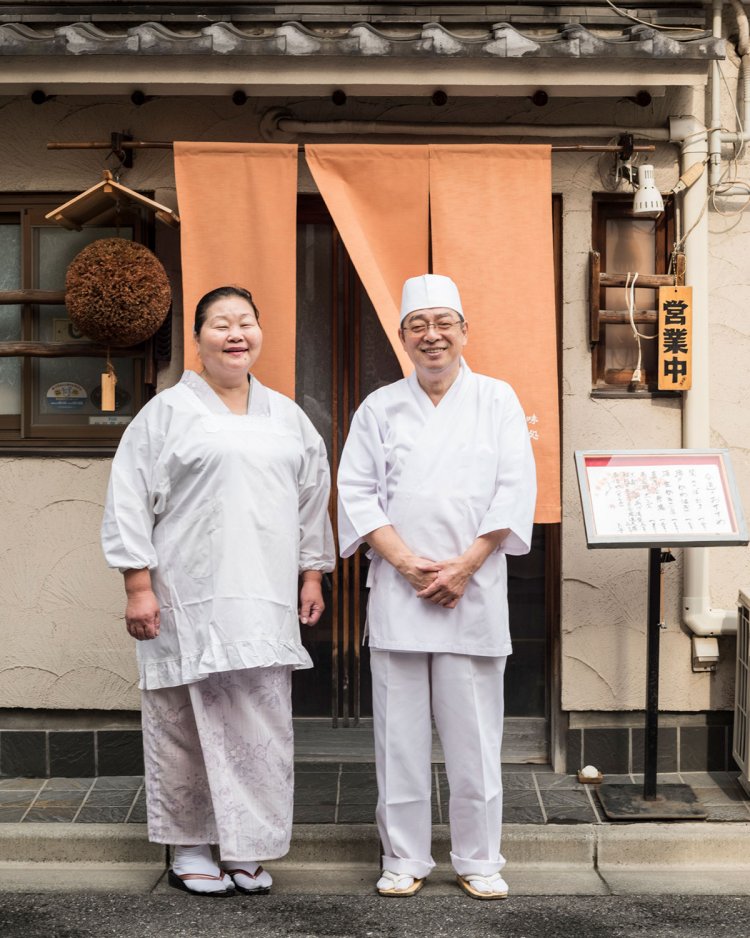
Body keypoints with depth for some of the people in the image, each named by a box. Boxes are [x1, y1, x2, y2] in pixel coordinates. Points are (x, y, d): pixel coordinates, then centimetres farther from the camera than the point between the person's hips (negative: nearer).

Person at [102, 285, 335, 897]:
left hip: (265, 601, 4)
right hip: (188, 600, -4)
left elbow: (313, 498, 20)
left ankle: (246, 849, 15)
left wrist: (312, 574, 15)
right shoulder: (167, 412, 1)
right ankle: (189, 848, 16)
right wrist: (139, 587, -9)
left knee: (262, 726, 3)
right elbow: (129, 502, -3)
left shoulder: (285, 415, 16)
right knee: (186, 724, 1)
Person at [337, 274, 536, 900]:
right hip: (398, 591, 1)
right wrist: (408, 562, -10)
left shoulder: (497, 400, 7)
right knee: (400, 731, 4)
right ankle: (404, 859, 16)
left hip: (474, 589, -1)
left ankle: (479, 860, 16)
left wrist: (464, 566, -9)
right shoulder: (381, 408, 9)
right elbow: (357, 493, 3)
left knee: (474, 731, 3)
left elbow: (516, 491, -1)